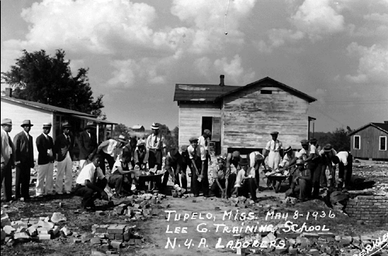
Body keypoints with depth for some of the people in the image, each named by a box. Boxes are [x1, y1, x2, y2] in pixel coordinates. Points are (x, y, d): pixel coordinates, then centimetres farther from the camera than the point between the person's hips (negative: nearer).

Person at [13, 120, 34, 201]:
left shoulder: (30, 137, 17)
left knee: (27, 179, 5)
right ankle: (18, 195, 7)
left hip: (28, 162, 6)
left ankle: (25, 194, 10)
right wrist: (17, 160, -14)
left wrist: (32, 162, 13)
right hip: (20, 162, -6)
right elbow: (15, 149, -9)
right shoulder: (18, 136, -4)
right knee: (19, 179, 1)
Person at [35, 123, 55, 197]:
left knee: (49, 176, 7)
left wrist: (52, 156, 0)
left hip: (50, 160, 6)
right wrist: (47, 156, -13)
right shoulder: (39, 138, -4)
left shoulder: (50, 138, 17)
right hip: (43, 161, -6)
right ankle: (39, 192, 2)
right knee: (41, 177, -2)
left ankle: (49, 190, 14)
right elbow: (40, 150, -12)